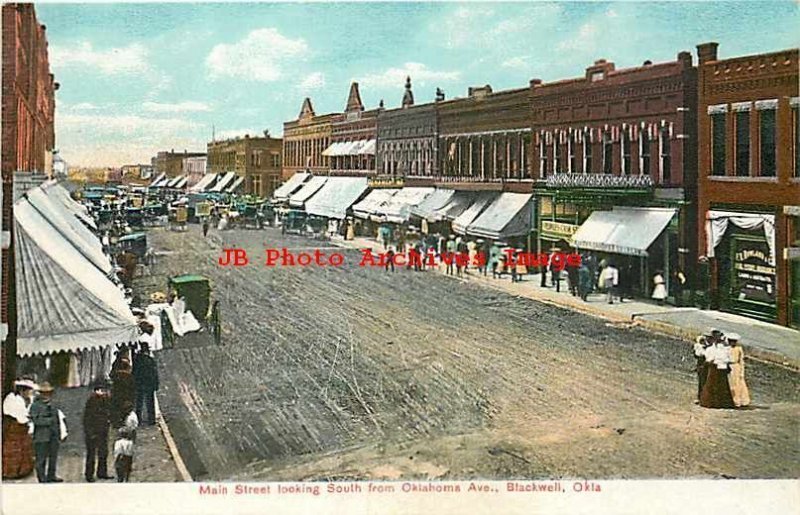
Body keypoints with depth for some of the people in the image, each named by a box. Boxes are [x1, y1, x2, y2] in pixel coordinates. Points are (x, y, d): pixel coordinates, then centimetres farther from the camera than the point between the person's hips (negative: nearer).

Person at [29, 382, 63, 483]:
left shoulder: (52, 406, 17)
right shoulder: (35, 405, -2)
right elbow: (36, 420, -15)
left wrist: (59, 435, 16)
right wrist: (49, 421, -16)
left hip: (53, 436, 6)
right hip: (42, 436, -6)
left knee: (53, 456, 10)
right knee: (41, 458, -2)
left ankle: (51, 476, 21)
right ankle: (42, 477, 6)